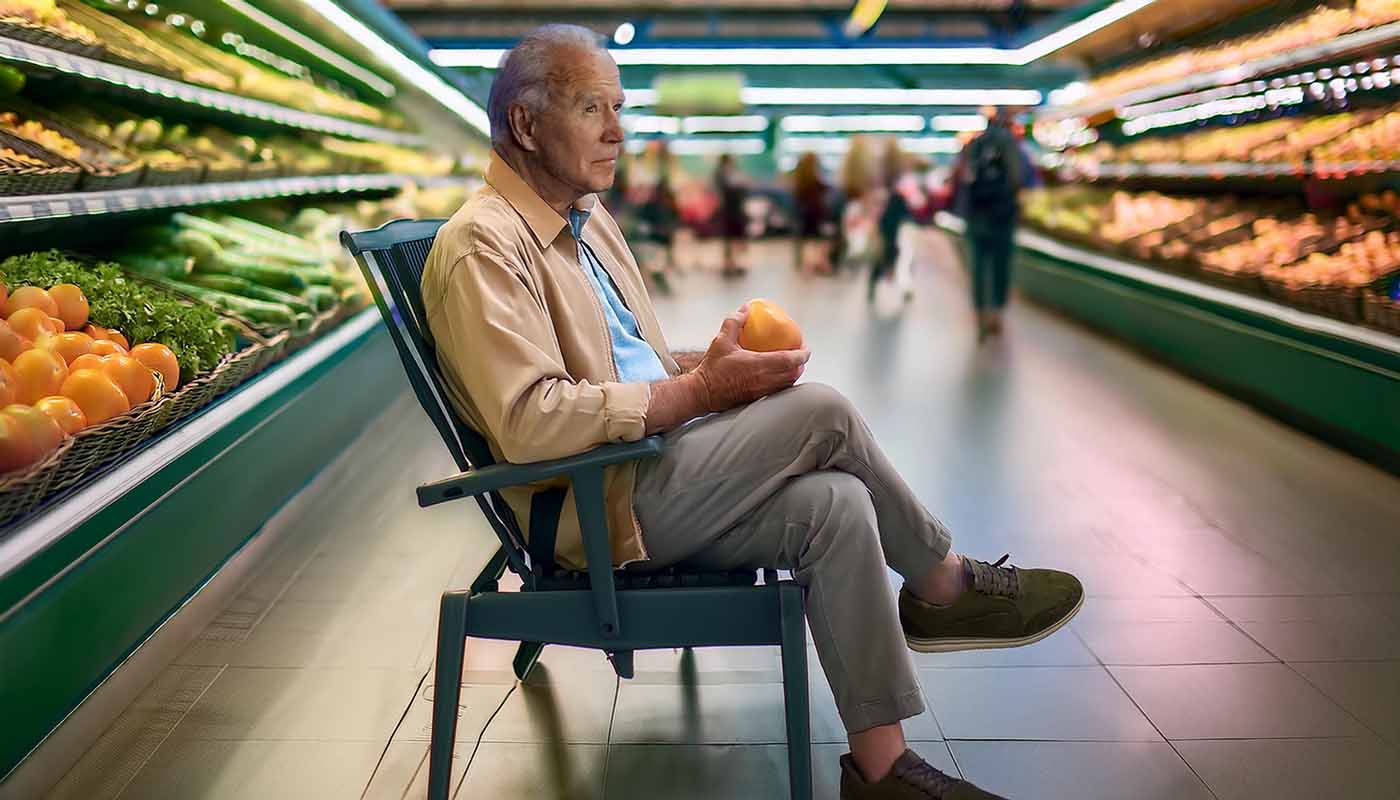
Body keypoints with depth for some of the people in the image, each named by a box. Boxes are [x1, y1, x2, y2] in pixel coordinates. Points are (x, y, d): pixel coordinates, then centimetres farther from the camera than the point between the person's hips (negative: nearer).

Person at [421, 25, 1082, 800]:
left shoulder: (588, 217, 15)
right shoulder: (482, 244, -15)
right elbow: (528, 421, -26)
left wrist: (710, 364, -1)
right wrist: (699, 390, -22)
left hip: (655, 460, 9)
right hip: (599, 506, -9)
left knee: (833, 504, -14)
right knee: (821, 411, -19)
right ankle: (945, 585, 4)